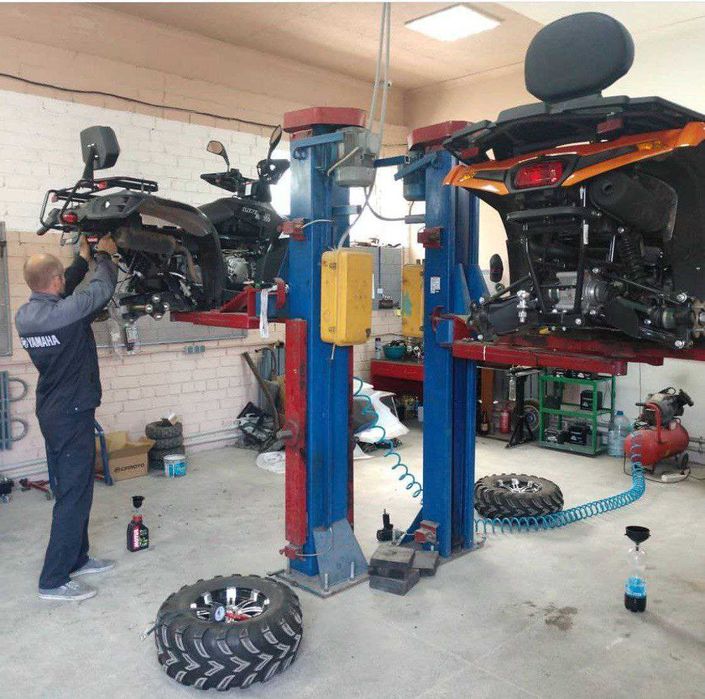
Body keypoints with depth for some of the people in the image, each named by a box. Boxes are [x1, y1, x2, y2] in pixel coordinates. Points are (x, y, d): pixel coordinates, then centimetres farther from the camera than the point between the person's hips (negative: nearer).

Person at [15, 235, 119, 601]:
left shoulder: (24, 316, 1)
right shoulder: (68, 313, -23)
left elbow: (59, 297, 19)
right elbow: (102, 289, -10)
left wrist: (84, 259, 21)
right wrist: (105, 255, 9)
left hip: (50, 413, 9)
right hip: (73, 415, -9)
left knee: (69, 489, 19)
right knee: (73, 496, -2)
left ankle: (76, 558, 32)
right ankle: (54, 580, 5)